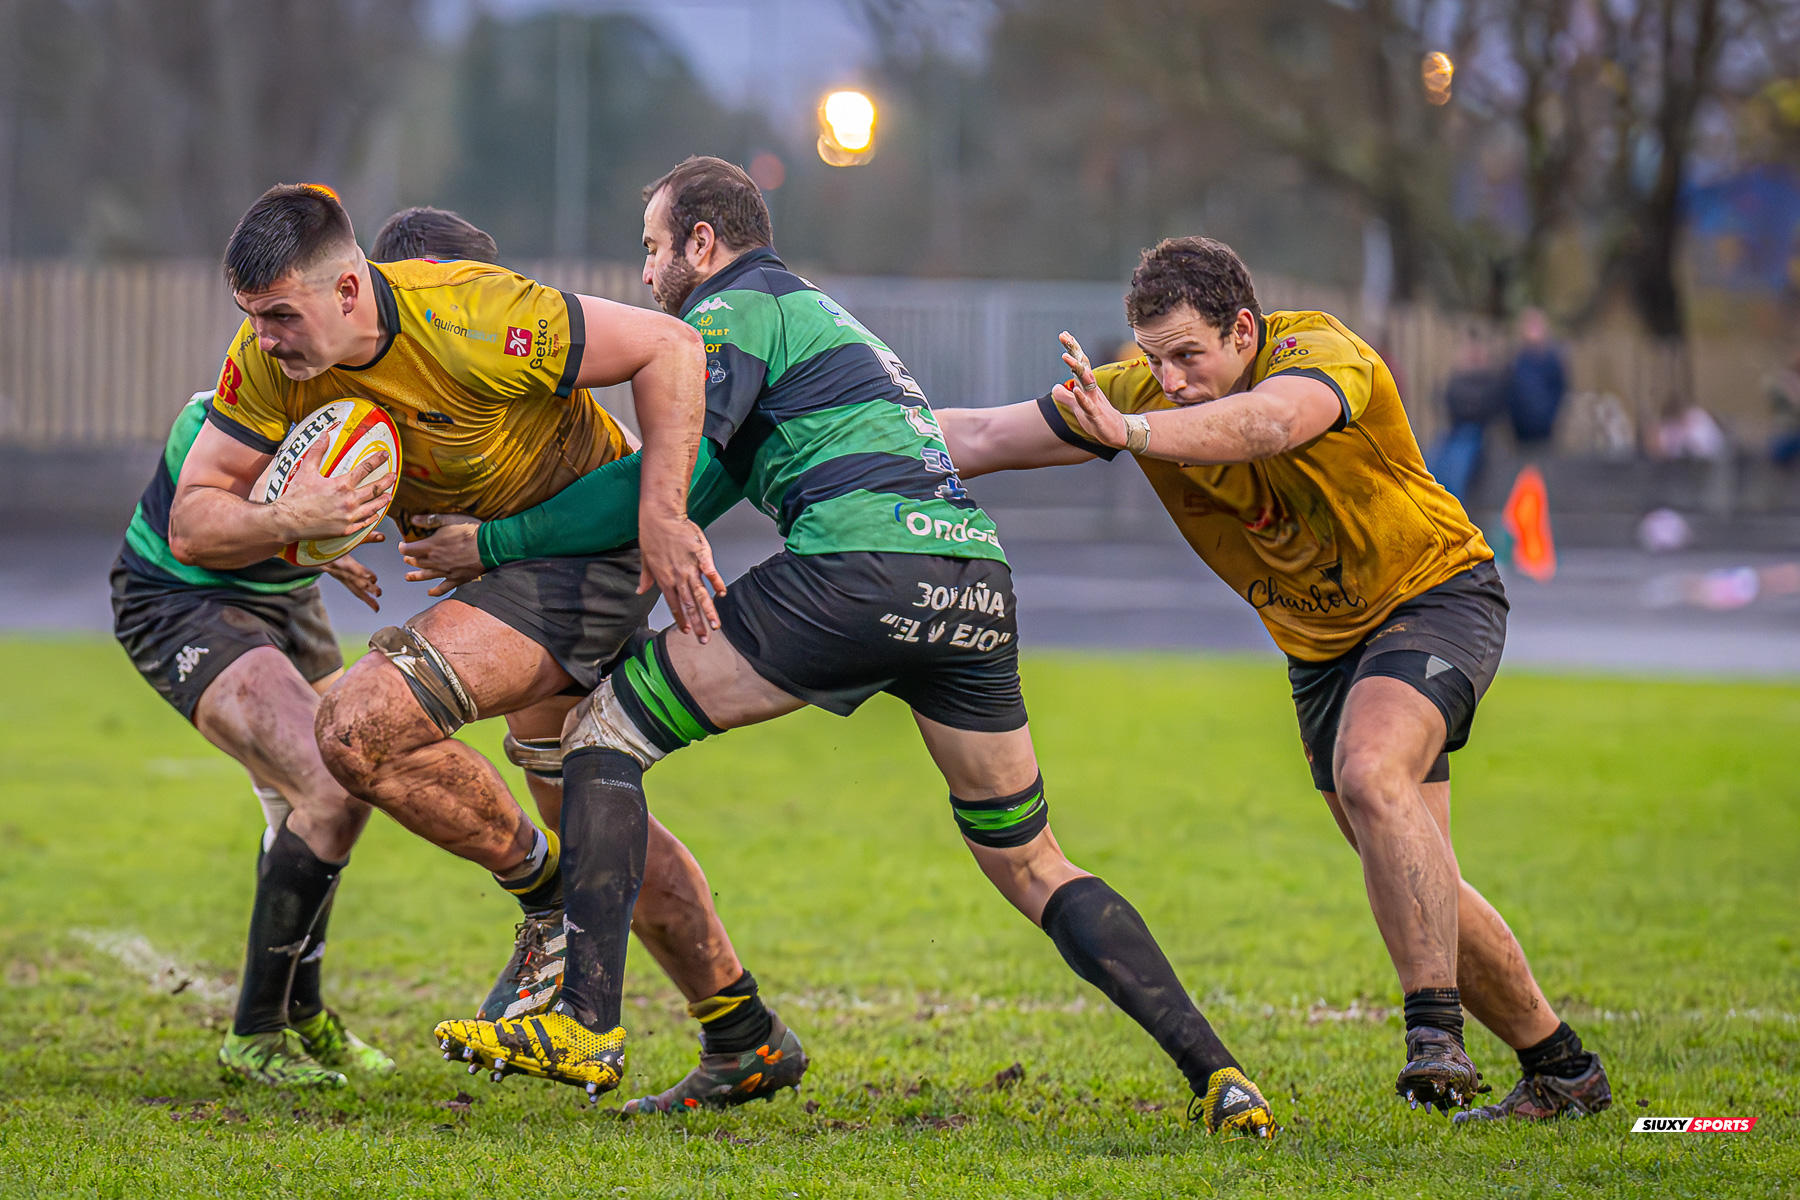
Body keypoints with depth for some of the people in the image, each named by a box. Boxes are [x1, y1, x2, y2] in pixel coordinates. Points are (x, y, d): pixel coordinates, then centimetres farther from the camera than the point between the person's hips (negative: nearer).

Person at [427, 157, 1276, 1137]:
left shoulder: (734, 309, 8)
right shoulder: (822, 316, 35)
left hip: (864, 568, -8)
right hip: (981, 581, 8)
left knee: (604, 730, 2)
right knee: (1029, 865, 19)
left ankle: (587, 1027, -8)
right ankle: (1214, 1072, 5)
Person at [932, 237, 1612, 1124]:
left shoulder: (1322, 353, -28)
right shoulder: (1141, 391, -11)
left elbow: (1266, 423, -51)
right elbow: (982, 437, -6)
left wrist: (1132, 432, -66)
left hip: (1434, 593, -7)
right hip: (1319, 644, 7)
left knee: (1370, 776, -33)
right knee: (1416, 893, 6)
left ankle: (1435, 1036, -34)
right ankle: (1560, 1069, 19)